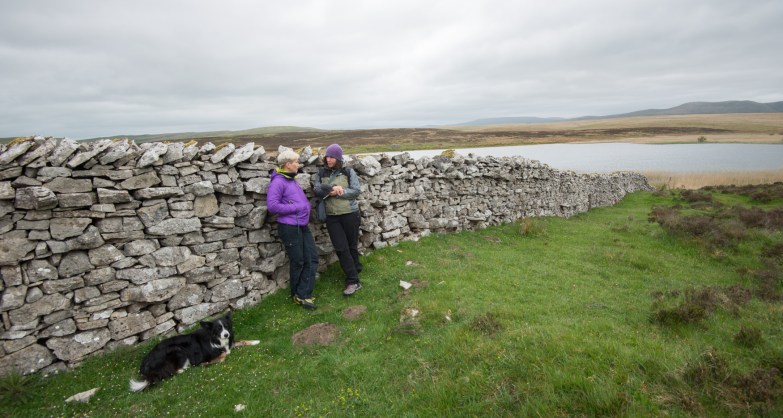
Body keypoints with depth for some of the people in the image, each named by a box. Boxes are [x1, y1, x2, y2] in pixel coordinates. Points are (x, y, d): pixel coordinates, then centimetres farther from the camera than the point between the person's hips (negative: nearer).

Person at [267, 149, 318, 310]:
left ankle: (303, 294, 12)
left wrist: (306, 206, 6)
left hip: (302, 226, 9)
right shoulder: (278, 182, -14)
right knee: (298, 262, 5)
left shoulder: (292, 180, 13)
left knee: (312, 258, 5)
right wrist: (295, 208, -19)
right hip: (289, 227, -8)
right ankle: (297, 295, 25)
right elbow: (272, 205, -23)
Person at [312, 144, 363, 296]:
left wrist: (338, 192, -17)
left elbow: (356, 191, -10)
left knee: (352, 246, 10)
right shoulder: (320, 174, 7)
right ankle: (354, 281, 3)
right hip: (332, 217, 2)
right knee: (341, 248, -3)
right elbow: (317, 190, -7)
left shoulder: (348, 172, -1)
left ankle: (355, 269, 31)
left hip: (350, 214, -2)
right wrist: (332, 188, -21)